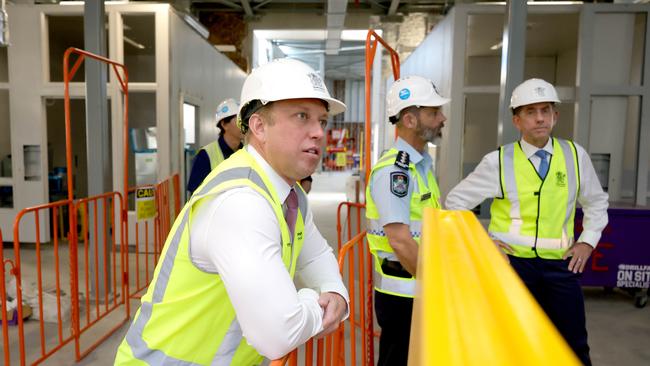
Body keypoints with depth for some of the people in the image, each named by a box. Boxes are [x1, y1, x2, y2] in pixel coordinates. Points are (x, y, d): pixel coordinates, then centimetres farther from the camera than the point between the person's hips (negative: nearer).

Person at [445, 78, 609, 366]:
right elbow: (456, 201, 2)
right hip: (512, 261, -2)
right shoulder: (498, 161, -6)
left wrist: (588, 241, 7)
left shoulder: (575, 155, 2)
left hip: (560, 264, 2)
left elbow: (596, 202, 18)